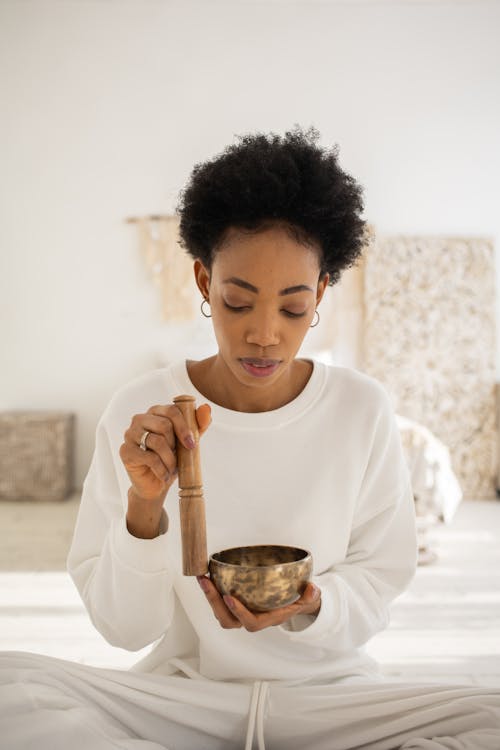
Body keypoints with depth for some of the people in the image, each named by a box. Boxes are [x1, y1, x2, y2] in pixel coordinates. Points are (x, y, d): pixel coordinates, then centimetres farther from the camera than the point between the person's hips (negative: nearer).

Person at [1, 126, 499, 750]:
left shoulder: (363, 410, -7)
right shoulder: (138, 412, -8)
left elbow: (377, 586, 1)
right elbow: (123, 627, -6)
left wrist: (309, 610, -20)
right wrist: (143, 507, -24)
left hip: (327, 692, 2)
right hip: (181, 691, -1)